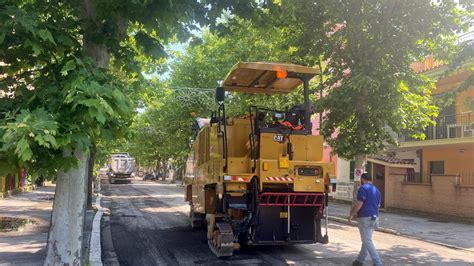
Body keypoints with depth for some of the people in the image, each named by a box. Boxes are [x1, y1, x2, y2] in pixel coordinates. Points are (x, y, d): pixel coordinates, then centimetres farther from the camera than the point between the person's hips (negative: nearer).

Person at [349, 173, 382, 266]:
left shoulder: (363, 188, -12)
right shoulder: (376, 190, 14)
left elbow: (359, 204, -18)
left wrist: (352, 214, -4)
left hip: (365, 218, -9)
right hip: (374, 217, 9)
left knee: (367, 241, -5)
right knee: (366, 240, 17)